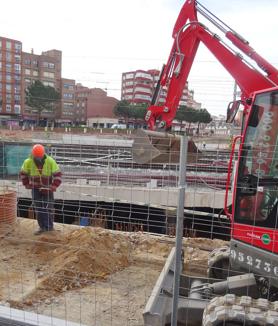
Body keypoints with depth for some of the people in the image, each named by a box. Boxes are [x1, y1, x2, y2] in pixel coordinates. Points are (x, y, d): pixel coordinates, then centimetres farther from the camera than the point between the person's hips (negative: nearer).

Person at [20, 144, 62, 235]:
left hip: (47, 188, -2)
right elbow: (23, 174, 4)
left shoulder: (50, 161, -20)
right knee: (38, 208, 4)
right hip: (35, 188, 2)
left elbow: (58, 175, -15)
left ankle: (49, 227, 9)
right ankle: (42, 227, 15)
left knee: (49, 208, -3)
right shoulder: (28, 162, -13)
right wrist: (28, 185, 1)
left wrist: (53, 187, -20)